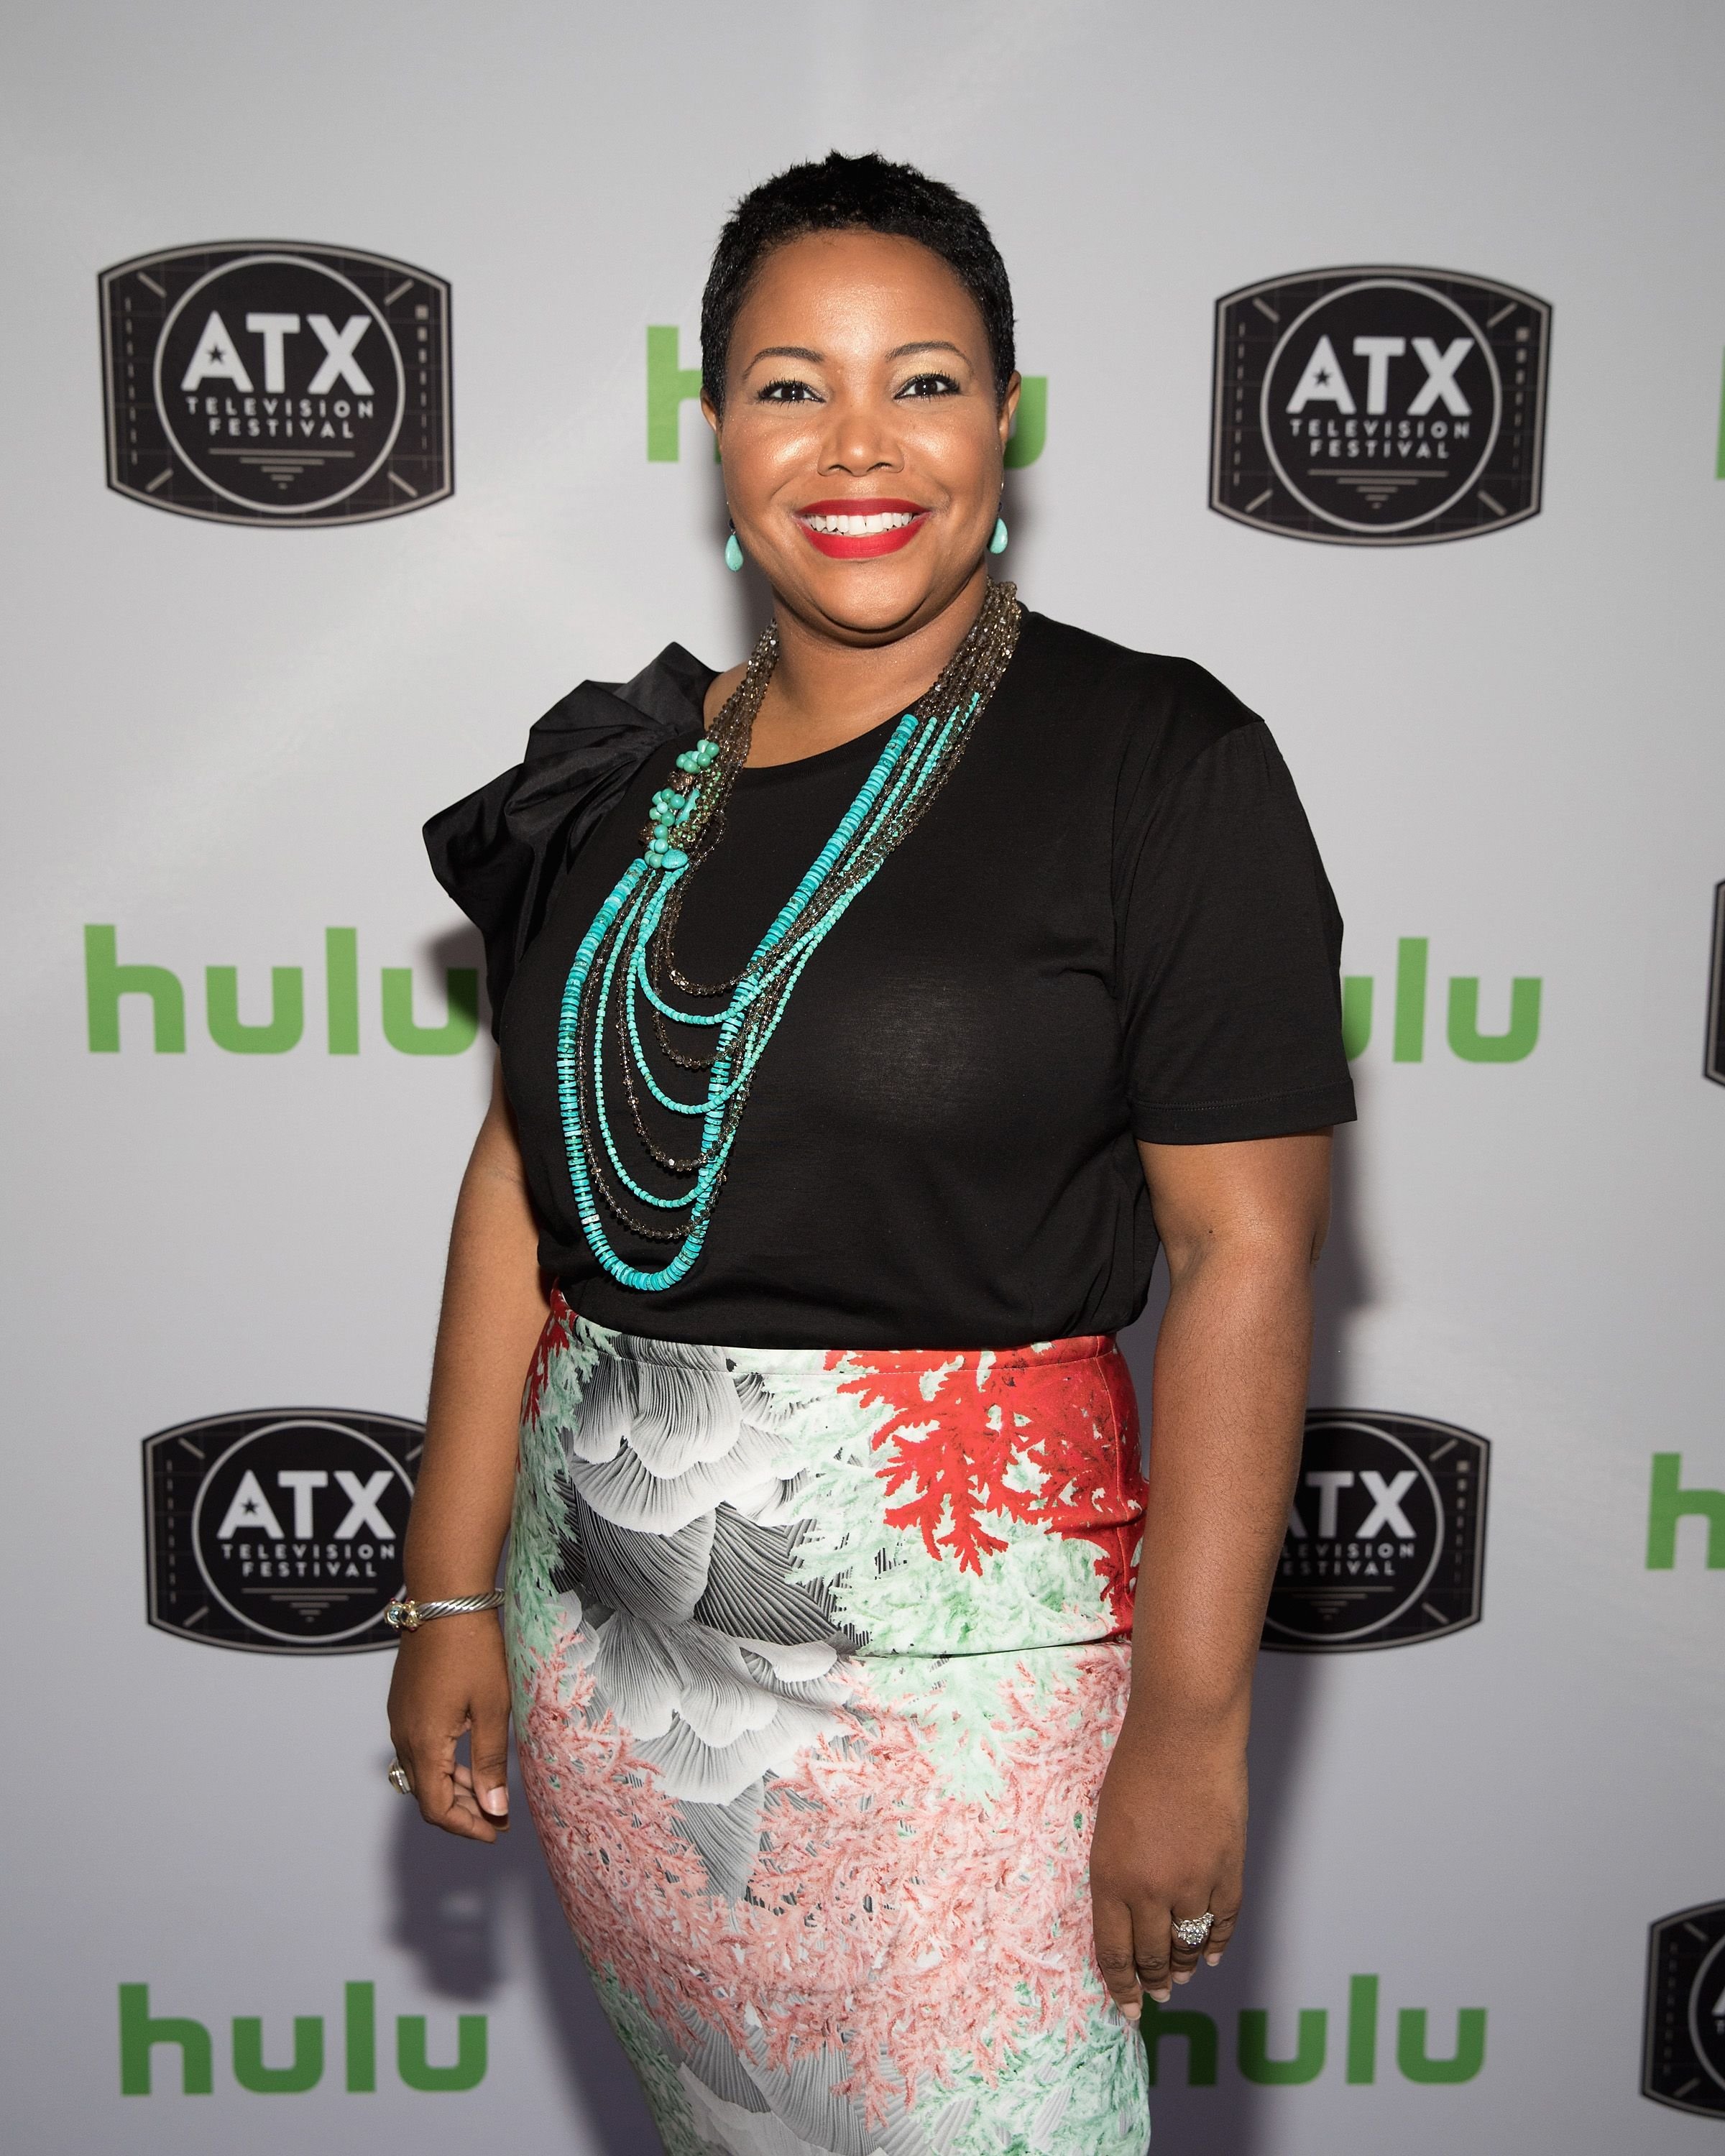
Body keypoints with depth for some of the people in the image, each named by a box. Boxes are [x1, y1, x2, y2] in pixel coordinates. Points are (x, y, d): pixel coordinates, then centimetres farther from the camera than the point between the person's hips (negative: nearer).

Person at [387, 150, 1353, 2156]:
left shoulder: (1159, 765, -9)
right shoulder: (625, 775, 6)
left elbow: (1242, 1253, -12)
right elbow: (519, 1175, 7)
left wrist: (1191, 1726, -14)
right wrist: (452, 1593, 5)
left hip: (956, 1625, -4)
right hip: (599, 1615, 5)